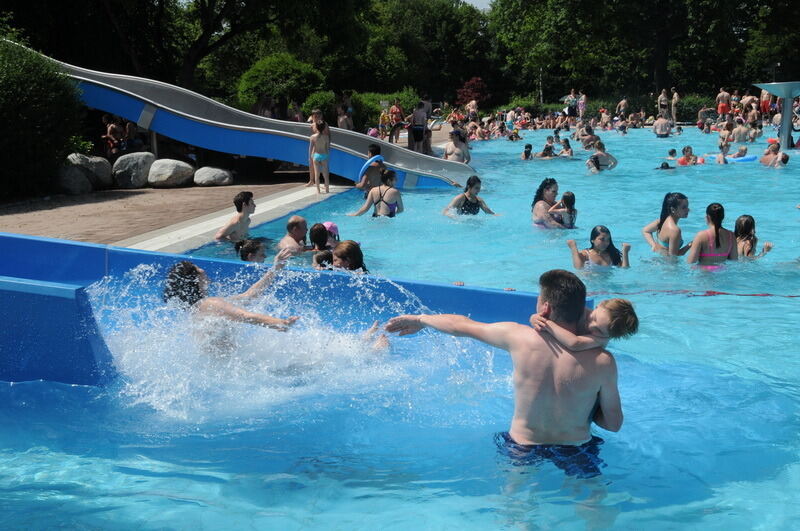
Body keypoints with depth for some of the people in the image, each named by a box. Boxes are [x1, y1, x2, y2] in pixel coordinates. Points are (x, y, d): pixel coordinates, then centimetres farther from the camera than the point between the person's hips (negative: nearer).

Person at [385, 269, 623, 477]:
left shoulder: (519, 338, -19)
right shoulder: (602, 361, -21)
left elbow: (461, 326, -2)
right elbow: (614, 424, -9)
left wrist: (420, 319, 15)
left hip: (521, 448, 1)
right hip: (575, 452, -1)